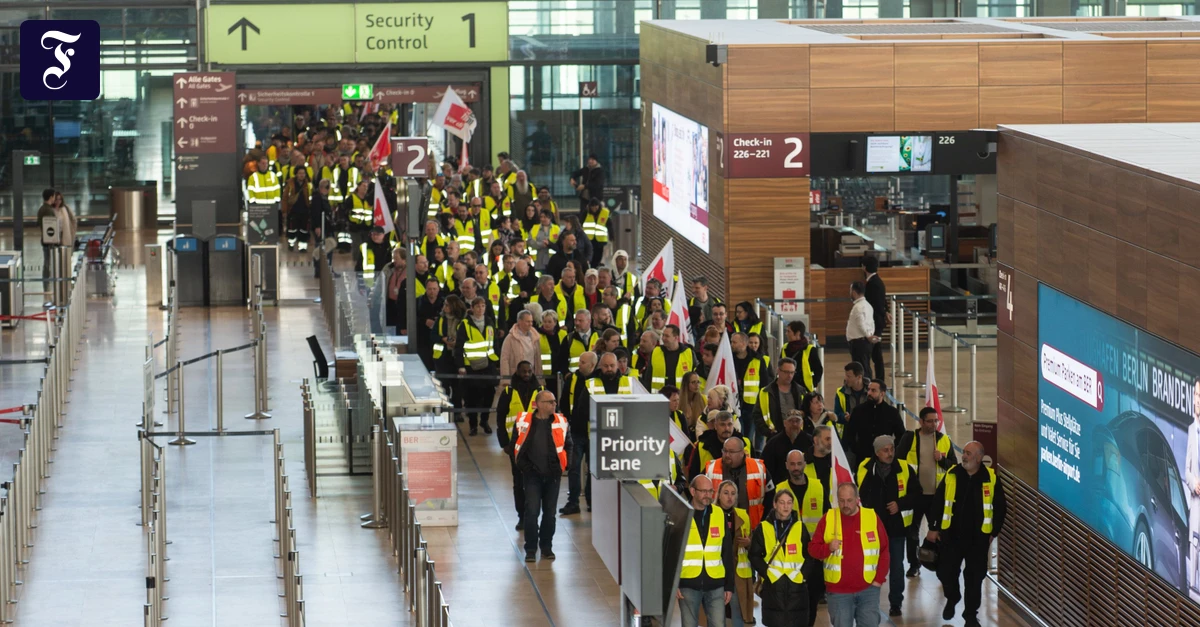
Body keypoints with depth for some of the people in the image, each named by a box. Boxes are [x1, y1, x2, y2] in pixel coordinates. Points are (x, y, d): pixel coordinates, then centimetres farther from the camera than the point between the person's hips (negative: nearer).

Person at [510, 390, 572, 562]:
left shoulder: (560, 422, 1)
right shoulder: (524, 422, -5)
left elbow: (567, 445, 11)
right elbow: (516, 446, 1)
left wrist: (564, 465, 1)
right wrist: (524, 466, -5)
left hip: (553, 475, 3)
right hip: (532, 475, -3)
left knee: (550, 512, 8)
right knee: (532, 511, -8)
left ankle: (546, 547, 22)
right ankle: (530, 549, 1)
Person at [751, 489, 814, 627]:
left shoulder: (800, 528, 9)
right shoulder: (763, 528, 3)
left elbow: (810, 555, 9)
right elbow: (755, 555, 3)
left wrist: (803, 575, -6)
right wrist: (767, 572, -10)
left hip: (797, 586, 1)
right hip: (772, 586, -1)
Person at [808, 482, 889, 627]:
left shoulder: (872, 517, 1)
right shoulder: (828, 518, 0)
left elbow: (884, 551, 4)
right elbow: (812, 548, 2)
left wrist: (879, 579, -3)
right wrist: (828, 548, -19)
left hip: (868, 589, 0)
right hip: (838, 590, 0)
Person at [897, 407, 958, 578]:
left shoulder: (944, 440, 4)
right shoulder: (909, 438, -1)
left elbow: (954, 466, 6)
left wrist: (942, 460, -13)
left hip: (937, 494, 0)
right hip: (914, 492, 0)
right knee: (912, 531, 9)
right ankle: (914, 565, 21)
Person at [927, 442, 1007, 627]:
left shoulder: (991, 479, -6)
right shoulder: (952, 475, -2)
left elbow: (1000, 508, 3)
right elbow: (937, 502, 4)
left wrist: (993, 532, 2)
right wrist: (933, 527, 1)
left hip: (978, 538, -1)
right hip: (951, 535, 1)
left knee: (974, 577, 4)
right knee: (945, 571, 5)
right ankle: (952, 599, 35)